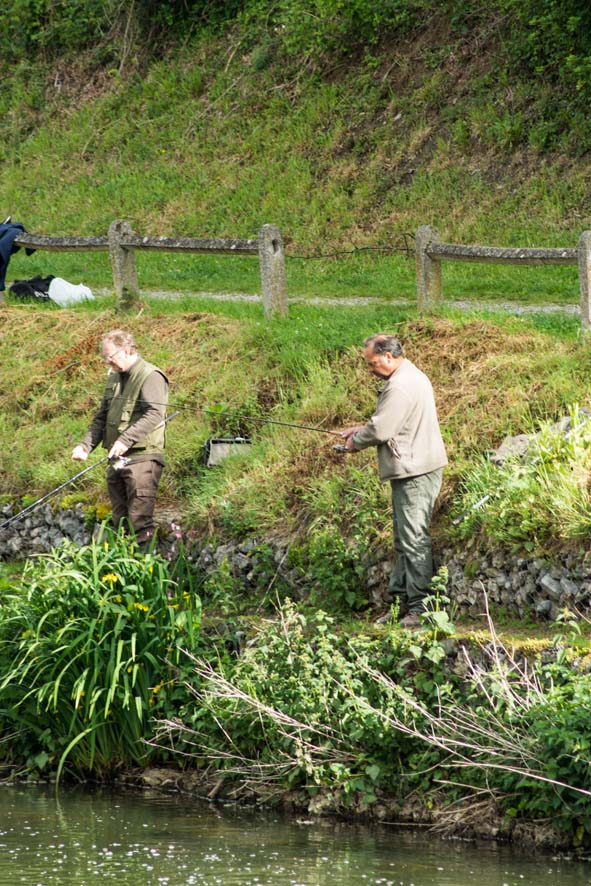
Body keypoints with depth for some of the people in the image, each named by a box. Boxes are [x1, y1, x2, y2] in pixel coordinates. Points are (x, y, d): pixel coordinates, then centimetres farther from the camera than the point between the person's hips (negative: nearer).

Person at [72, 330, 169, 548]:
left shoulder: (150, 377, -9)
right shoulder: (114, 378, 19)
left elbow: (154, 414, -22)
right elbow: (101, 418, 22)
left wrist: (126, 440, -30)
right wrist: (86, 445, 5)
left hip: (142, 458, -9)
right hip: (117, 461, 9)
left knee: (140, 521, -13)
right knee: (120, 521, 9)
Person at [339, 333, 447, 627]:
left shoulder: (400, 387, -19)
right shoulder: (413, 377, 16)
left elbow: (381, 430, -18)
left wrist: (356, 441, 1)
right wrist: (362, 429, 17)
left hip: (414, 473, -11)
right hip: (415, 469, 11)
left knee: (413, 539, -10)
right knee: (404, 539, 14)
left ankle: (419, 609, -10)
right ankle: (401, 599, 19)